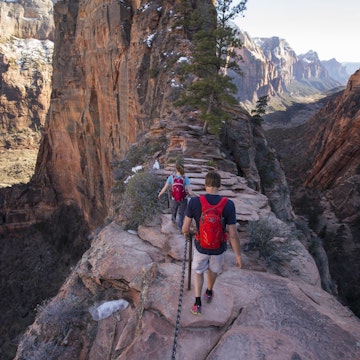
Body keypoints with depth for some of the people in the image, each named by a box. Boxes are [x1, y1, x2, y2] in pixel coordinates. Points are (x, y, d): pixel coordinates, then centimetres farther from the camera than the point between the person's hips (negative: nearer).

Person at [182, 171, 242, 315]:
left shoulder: (194, 202, -25)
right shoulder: (229, 205, -25)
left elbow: (185, 228, -16)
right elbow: (233, 235, -20)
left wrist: (186, 232, 10)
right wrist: (238, 255, -5)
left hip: (201, 246, -1)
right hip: (218, 248, 1)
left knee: (198, 271, 30)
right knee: (213, 269, 33)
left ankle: (197, 304, 30)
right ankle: (209, 293, 57)